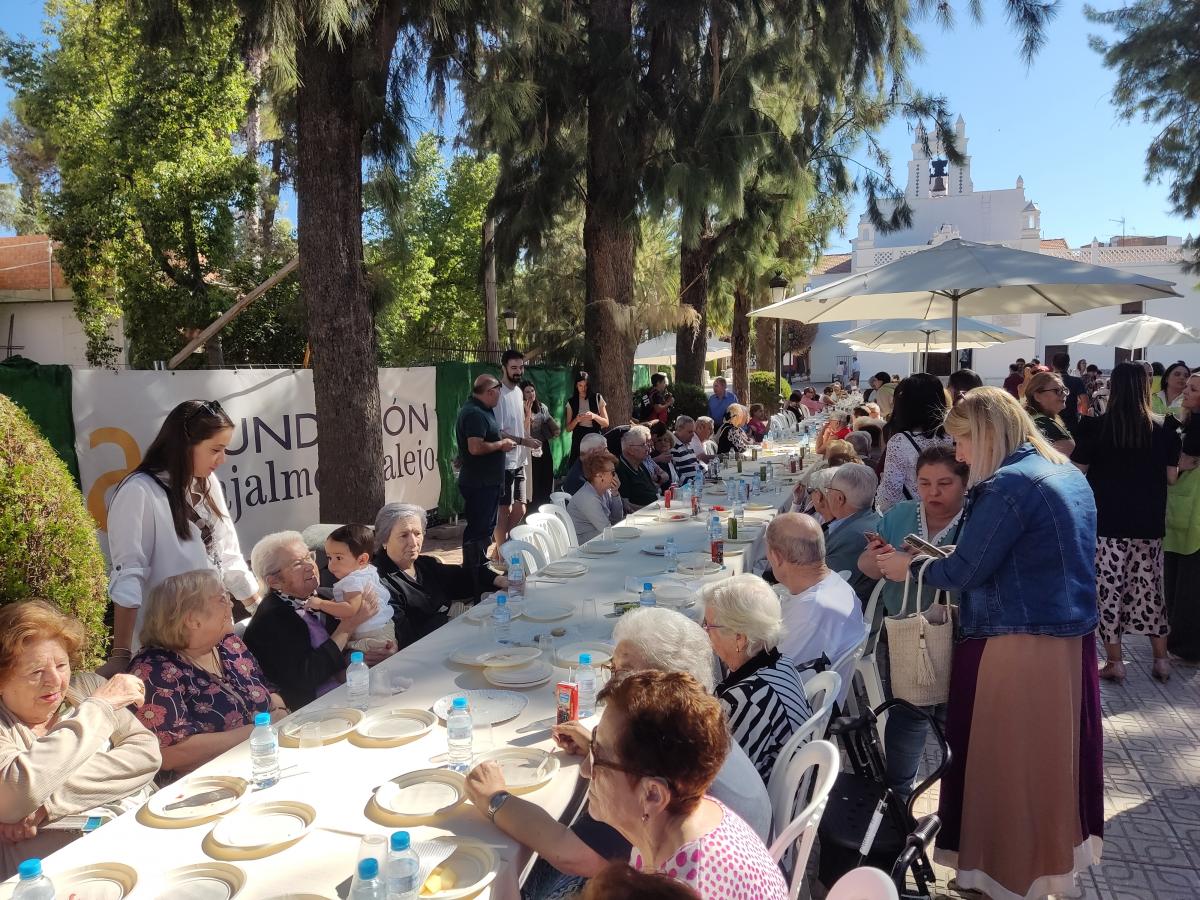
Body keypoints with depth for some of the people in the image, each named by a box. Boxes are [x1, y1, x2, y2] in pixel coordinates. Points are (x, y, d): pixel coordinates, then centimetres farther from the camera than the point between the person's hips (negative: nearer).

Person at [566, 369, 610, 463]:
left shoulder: (597, 398, 4)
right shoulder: (571, 402, 6)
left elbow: (606, 423, 4)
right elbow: (568, 428, 7)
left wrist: (594, 416, -14)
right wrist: (576, 420, -12)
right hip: (578, 439, 1)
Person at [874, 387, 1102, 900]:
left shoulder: (1009, 484, -18)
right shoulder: (1067, 474, 10)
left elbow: (966, 570, -18)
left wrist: (911, 566, -1)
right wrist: (936, 555, 14)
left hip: (1018, 646, -9)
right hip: (1071, 638, 9)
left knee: (1005, 761, 6)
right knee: (1055, 754, 20)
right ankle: (1056, 857, 36)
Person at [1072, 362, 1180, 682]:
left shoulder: (1095, 427, -10)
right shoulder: (1163, 429, -2)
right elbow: (1171, 476, 3)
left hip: (1106, 522, -3)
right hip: (1148, 523, 3)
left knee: (1108, 589, 5)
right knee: (1148, 587, 15)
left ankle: (1115, 662, 9)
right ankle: (1161, 659, 23)